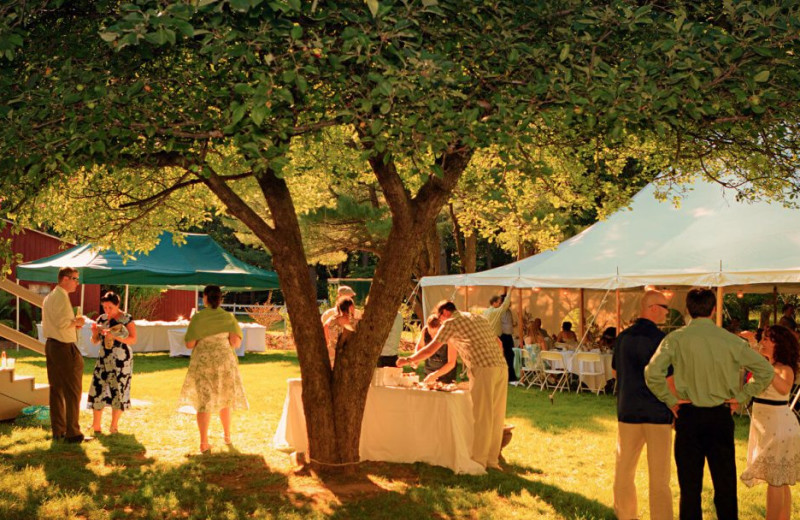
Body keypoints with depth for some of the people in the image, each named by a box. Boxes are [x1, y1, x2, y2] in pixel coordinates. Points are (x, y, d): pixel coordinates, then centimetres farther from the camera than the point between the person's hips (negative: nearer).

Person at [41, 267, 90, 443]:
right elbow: (62, 323, -24)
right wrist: (76, 322, -6)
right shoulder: (62, 297, -15)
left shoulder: (49, 297, 16)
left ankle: (58, 430, 18)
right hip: (64, 347, -10)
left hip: (50, 344, 10)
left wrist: (73, 324, 13)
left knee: (56, 390, 13)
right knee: (72, 391, -4)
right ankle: (72, 433, -2)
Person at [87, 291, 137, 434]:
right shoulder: (101, 319, 8)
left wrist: (115, 336, -22)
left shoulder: (127, 319, -4)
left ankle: (114, 425, 11)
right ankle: (96, 425, 4)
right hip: (104, 359, 4)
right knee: (98, 388, -4)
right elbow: (95, 341, 13)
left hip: (121, 360, -4)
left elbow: (133, 339, -11)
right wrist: (95, 332, -9)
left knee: (119, 390, 0)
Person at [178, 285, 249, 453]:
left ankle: (204, 442, -2)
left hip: (203, 362, -2)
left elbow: (189, 344, -9)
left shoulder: (198, 317, -7)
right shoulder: (228, 317, -2)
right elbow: (236, 342, -8)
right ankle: (227, 436, 30)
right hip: (225, 360, 2)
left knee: (204, 401, 4)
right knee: (224, 399, 20)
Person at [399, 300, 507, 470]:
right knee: (496, 417, 11)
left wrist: (408, 360, 19)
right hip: (502, 367, 7)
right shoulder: (479, 318, 26)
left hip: (483, 369, -7)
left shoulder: (451, 323, 5)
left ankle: (478, 461, 3)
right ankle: (492, 460, 17)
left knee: (481, 417, -1)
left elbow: (430, 349, 5)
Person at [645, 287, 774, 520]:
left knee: (689, 485, 8)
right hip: (721, 416, 1)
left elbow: (652, 372, -17)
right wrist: (741, 397, 4)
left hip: (688, 416, 0)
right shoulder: (730, 340, -4)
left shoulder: (676, 339, -7)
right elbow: (765, 371, -2)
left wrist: (670, 400, -5)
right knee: (725, 483, 11)